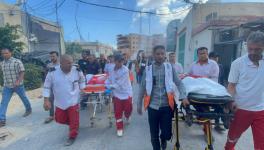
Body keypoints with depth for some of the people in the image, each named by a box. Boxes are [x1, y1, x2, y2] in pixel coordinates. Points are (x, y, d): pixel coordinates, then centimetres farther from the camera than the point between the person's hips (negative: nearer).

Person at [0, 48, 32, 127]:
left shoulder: (17, 62, -12)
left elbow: (22, 72, -16)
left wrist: (18, 81, -28)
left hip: (18, 85, -4)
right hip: (7, 86, 5)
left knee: (24, 98, 14)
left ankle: (28, 110, 37)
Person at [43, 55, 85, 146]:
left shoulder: (77, 71, -13)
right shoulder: (52, 72, -14)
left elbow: (82, 80, 8)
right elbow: (47, 87, -4)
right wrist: (46, 100, -8)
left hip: (73, 101, -2)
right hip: (60, 102, 2)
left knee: (74, 120, 4)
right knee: (60, 119, 17)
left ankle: (72, 136, 29)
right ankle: (72, 124, 48)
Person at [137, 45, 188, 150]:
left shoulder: (170, 68, 0)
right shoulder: (148, 70, -1)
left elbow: (179, 83, 2)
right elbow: (142, 88, 4)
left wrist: (183, 97, -12)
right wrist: (139, 104, 7)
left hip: (167, 106, 0)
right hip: (152, 106, 0)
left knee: (167, 133, 9)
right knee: (154, 134, 12)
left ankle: (163, 139, 45)